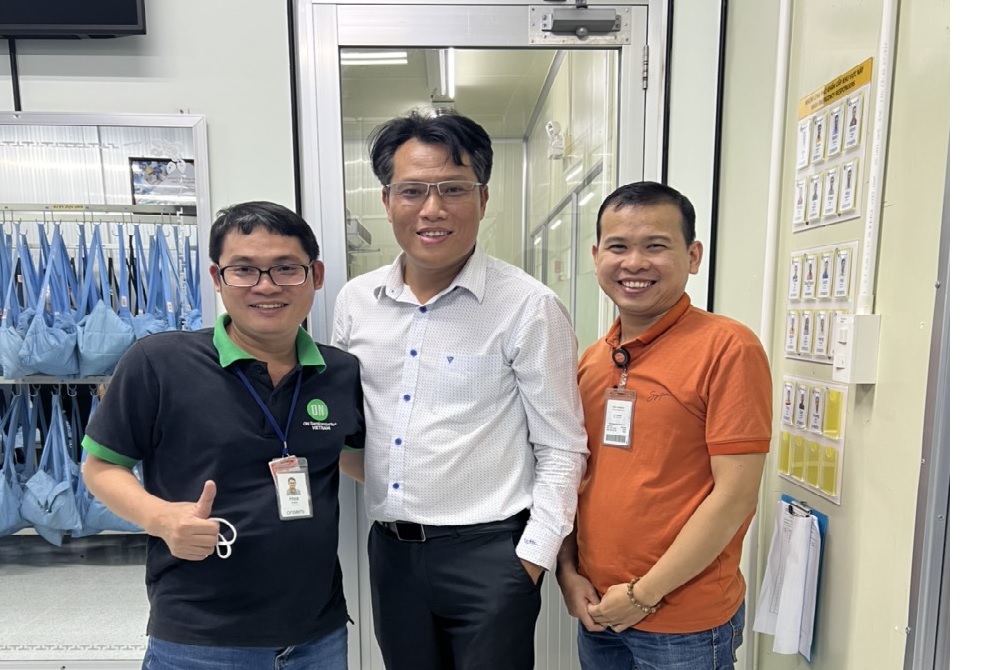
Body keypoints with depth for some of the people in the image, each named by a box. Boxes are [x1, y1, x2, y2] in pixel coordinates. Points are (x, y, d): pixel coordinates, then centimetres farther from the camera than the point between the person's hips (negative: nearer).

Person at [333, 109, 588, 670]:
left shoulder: (530, 308, -13)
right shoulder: (355, 301, 1)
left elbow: (561, 450, -9)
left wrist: (533, 559, -9)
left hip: (487, 552, -4)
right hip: (390, 548, 5)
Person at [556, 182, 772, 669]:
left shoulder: (728, 348, -15)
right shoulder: (591, 359, 2)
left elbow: (735, 496, -17)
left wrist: (644, 594, -13)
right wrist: (568, 572, 0)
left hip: (684, 624, -5)